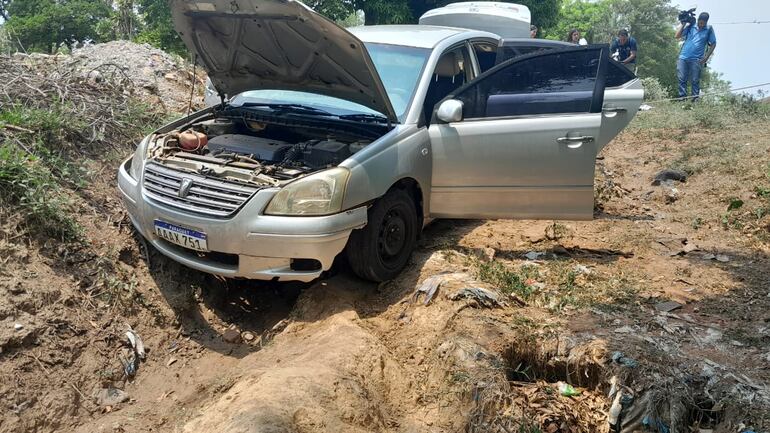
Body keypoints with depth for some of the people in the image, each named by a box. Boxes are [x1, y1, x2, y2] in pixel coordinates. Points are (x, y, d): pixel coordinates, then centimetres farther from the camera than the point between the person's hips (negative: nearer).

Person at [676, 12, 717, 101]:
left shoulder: (709, 29, 5)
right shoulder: (690, 26, 7)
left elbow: (713, 44, 7)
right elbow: (677, 36, 3)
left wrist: (706, 57, -2)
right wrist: (683, 24, -2)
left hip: (696, 60, -1)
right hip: (683, 57, 1)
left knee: (695, 80, -1)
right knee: (681, 78, -2)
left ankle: (695, 98, 3)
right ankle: (682, 98, 3)